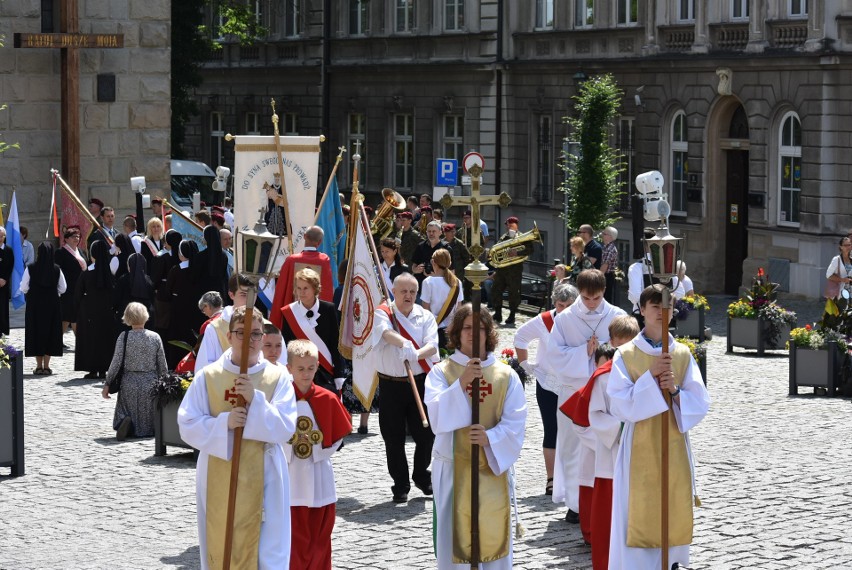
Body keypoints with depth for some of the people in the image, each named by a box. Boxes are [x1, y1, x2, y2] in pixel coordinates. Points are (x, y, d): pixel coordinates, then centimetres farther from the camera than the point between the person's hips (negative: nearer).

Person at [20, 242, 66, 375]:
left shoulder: (31, 268, -11)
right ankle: (46, 366, 7)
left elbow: (23, 288, -7)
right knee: (50, 332, 9)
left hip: (34, 305, -1)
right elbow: (62, 288, 1)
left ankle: (39, 366, 7)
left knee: (36, 333, 8)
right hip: (52, 304, 1)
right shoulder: (56, 269, -7)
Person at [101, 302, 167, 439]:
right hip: (151, 384, 1)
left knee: (123, 414, 14)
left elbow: (116, 363, -7)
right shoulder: (155, 337, -2)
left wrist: (107, 384, 2)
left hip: (129, 384, -1)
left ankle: (126, 424, -20)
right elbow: (162, 366, 3)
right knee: (149, 424, 13)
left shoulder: (124, 337, -8)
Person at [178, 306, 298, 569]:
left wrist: (256, 399, -19)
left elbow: (286, 428, -7)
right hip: (219, 480, 1)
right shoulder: (208, 376, 0)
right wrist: (225, 422, -17)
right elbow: (188, 426, -2)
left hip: (263, 481, -1)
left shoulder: (278, 377, -1)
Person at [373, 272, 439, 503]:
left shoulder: (425, 317, 5)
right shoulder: (383, 314, -2)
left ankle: (421, 476, 27)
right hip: (391, 385, -2)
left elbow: (432, 345, -9)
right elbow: (387, 333, -24)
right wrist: (405, 344, -44)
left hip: (420, 382, 2)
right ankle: (400, 485, 16)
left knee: (426, 433, 3)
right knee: (394, 438, 3)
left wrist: (416, 353, -31)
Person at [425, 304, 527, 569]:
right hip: (454, 468, -1)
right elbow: (437, 416, -14)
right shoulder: (441, 373, 0)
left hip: (493, 466, 1)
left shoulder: (506, 375, 3)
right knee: (456, 535, -1)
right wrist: (461, 384, -25)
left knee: (493, 533, 1)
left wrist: (490, 438, -21)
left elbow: (515, 422, -4)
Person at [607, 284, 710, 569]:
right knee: (638, 517, -5)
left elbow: (700, 403, 0)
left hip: (674, 449, 3)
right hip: (640, 449, -3)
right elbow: (619, 406, -10)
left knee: (673, 517, 6)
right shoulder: (625, 355, -3)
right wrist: (650, 377, -19)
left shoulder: (683, 354, 4)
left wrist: (675, 390, -18)